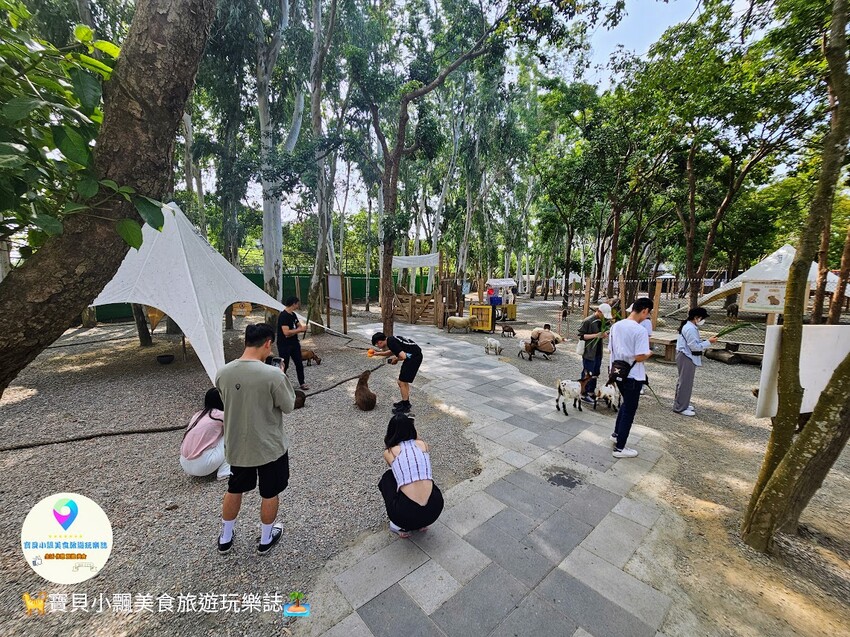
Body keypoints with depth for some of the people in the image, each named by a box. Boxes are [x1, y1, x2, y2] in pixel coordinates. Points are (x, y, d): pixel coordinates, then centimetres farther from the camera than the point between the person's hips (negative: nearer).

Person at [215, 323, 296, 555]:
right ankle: (266, 540, 39)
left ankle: (225, 539, 47)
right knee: (269, 494, 19)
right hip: (270, 447, -4)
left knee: (234, 490, 28)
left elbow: (228, 401, 7)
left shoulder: (223, 373, -11)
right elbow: (288, 406, -14)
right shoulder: (273, 375, -28)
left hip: (236, 446, 5)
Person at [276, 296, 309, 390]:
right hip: (284, 345, -8)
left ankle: (301, 383, 24)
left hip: (294, 343, 8)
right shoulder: (283, 316, -20)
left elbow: (299, 326, 14)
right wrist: (300, 329, -19)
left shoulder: (293, 315, 7)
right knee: (284, 366, 3)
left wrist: (303, 328, -9)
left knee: (299, 364, 11)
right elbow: (286, 332, -28)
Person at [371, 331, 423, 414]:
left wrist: (396, 359, -4)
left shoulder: (391, 343, -18)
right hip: (413, 355, 10)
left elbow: (403, 356, -25)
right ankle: (406, 401, 33)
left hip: (414, 357, -10)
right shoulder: (390, 339, 11)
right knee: (403, 380, 20)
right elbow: (392, 352, 33)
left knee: (402, 382, -1)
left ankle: (405, 406, 11)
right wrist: (378, 353, 27)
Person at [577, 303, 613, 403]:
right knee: (587, 374, 1)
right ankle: (584, 394, 13)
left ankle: (591, 392, 31)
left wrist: (604, 334, -3)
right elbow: (581, 335, -17)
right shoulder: (588, 321, -17)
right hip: (589, 352, -8)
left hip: (598, 352, 8)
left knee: (595, 373, 17)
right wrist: (596, 335, -24)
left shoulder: (603, 320, 7)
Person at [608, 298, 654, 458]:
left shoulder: (616, 326, 2)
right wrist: (649, 354, -2)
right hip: (633, 377, -7)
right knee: (629, 411, 6)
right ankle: (619, 448, 14)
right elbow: (639, 357, -22)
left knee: (626, 404, 27)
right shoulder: (640, 330, -20)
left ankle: (616, 433, 39)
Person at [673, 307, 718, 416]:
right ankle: (680, 407, 2)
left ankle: (681, 403, 30)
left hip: (687, 357, 11)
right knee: (686, 382, -5)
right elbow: (694, 346, -22)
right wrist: (708, 342, -15)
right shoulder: (690, 329, -20)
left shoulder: (690, 327, 13)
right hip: (687, 358, -11)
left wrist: (706, 342, 7)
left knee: (683, 381, 19)